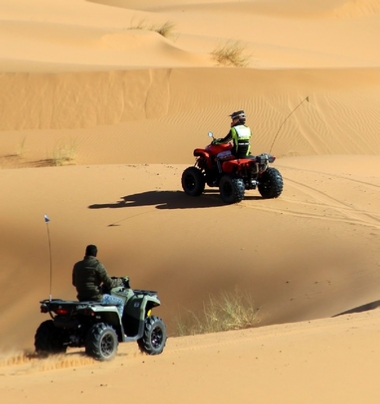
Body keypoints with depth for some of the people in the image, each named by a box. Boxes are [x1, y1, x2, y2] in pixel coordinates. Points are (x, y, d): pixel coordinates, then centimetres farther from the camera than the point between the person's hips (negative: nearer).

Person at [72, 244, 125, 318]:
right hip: (96, 297, -7)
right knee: (120, 302, 10)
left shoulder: (77, 266, 5)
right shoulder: (98, 265, -15)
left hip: (82, 298, 7)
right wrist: (119, 281, 6)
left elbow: (74, 283, 19)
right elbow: (109, 283, -14)